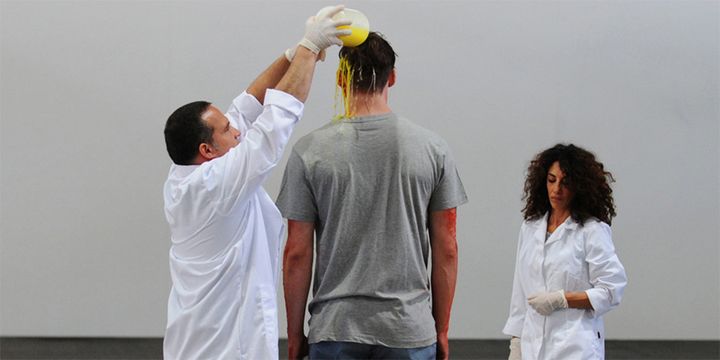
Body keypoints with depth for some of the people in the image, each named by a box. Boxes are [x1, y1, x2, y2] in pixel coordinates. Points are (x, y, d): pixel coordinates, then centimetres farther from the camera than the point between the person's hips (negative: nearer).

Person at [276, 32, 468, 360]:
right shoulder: (432, 148, 0)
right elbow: (446, 249, 3)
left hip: (336, 330, -1)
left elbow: (297, 253, -3)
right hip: (409, 330, 1)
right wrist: (442, 330, 11)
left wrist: (294, 333, 6)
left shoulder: (310, 151, -4)